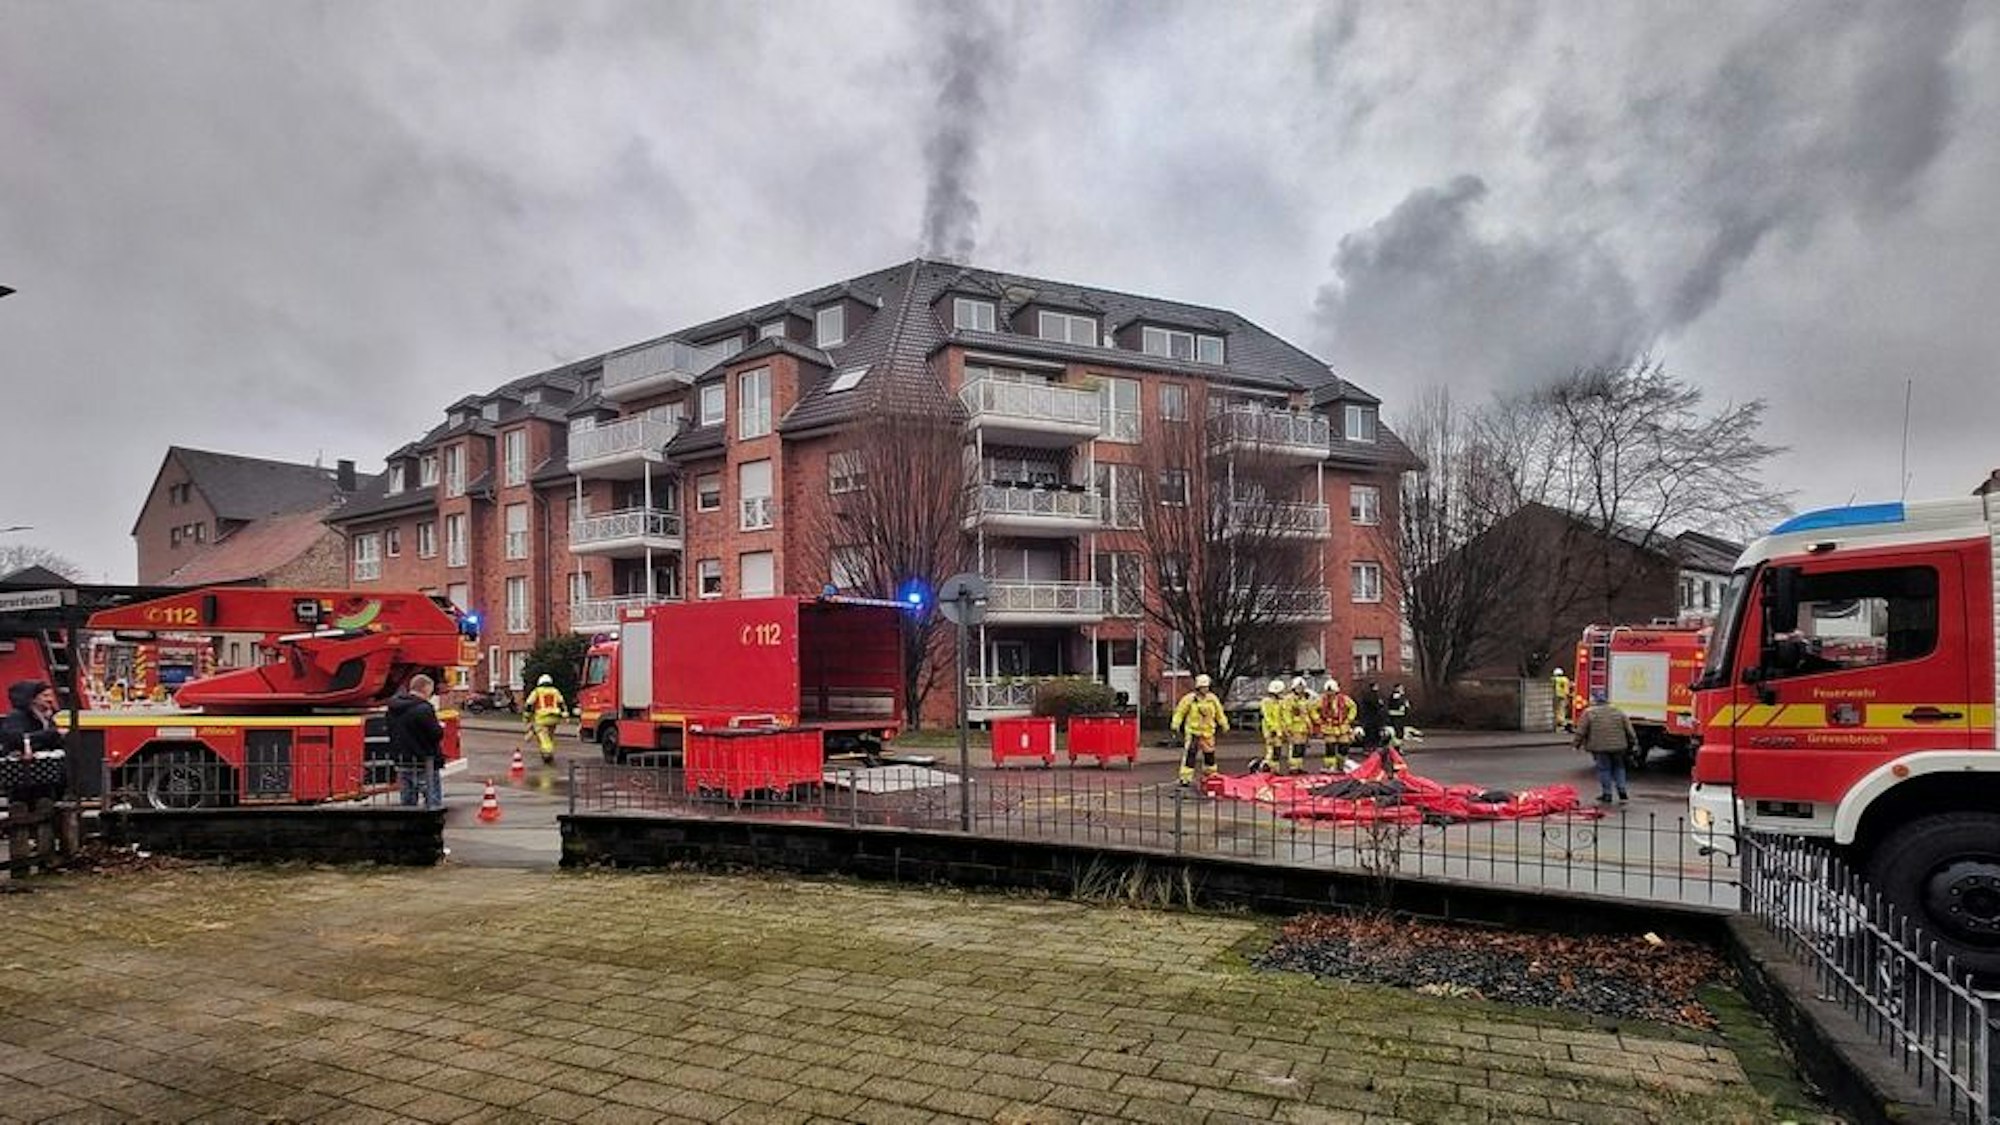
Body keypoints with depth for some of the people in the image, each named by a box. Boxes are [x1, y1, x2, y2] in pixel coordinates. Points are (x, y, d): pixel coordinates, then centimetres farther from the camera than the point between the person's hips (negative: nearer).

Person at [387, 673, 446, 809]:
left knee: (408, 801, 16)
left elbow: (391, 733, 16)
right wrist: (440, 727, 1)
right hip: (424, 763, -8)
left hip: (402, 762, 8)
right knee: (433, 802, -2)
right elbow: (436, 734, -19)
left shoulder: (393, 707, 8)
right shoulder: (423, 709, -20)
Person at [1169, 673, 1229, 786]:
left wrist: (1224, 724, 17)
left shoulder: (1212, 699, 4)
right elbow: (1180, 712, -4)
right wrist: (1176, 724, -11)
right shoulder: (1189, 699, -9)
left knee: (1210, 755, 13)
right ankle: (1185, 778, -7)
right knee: (1189, 755, -10)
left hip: (1208, 732, 4)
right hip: (1192, 732, -4)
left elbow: (1219, 713, 16)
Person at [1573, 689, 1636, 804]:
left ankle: (1607, 794, 7)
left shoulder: (1589, 713, -4)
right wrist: (1633, 741, 18)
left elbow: (1581, 731, -4)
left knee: (1604, 769, 4)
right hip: (1618, 746, 3)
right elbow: (1629, 728, 9)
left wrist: (1577, 744, 6)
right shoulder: (1617, 711, 7)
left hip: (1599, 747, -3)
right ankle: (1621, 790, 15)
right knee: (1618, 767, 20)